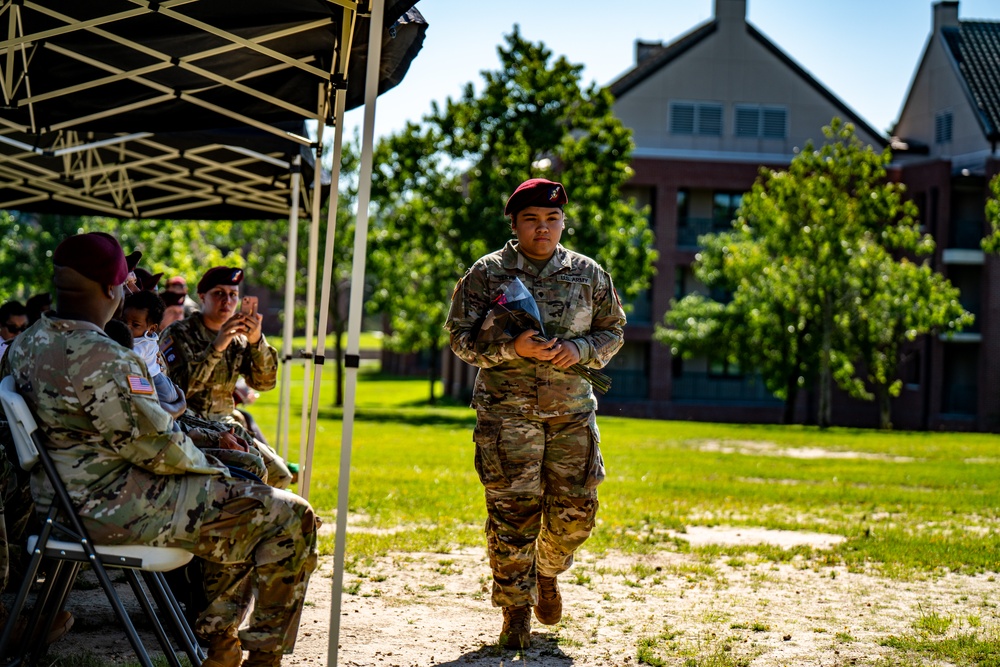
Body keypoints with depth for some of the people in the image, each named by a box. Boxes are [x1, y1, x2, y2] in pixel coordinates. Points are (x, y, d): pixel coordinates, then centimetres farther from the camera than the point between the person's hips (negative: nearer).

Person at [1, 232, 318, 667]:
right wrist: (207, 466, -1)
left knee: (242, 502, 26)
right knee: (291, 518, -5)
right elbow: (158, 447, -22)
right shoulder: (101, 358, -24)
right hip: (115, 508, -10)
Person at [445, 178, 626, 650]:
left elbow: (612, 331, 15)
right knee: (512, 513, -6)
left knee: (576, 509, 2)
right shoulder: (486, 273, 1)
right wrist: (511, 349, -18)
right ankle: (516, 612, 8)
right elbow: (461, 336, -1)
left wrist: (581, 349, -7)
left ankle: (547, 573, 34)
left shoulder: (589, 274, 8)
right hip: (507, 411, -2)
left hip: (572, 410, 3)